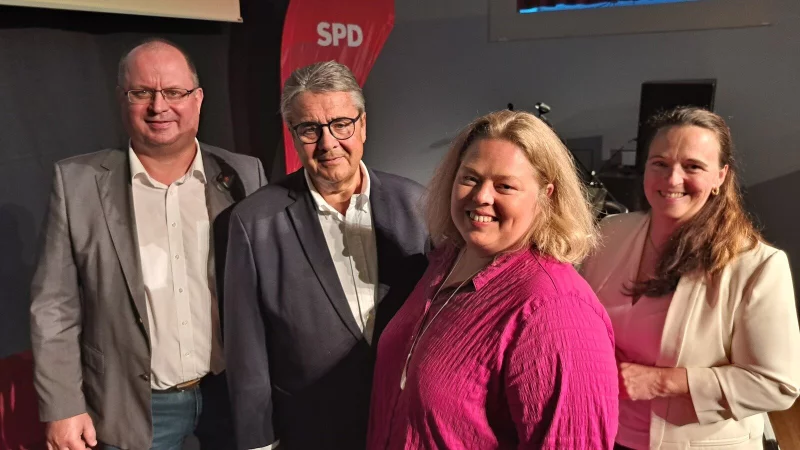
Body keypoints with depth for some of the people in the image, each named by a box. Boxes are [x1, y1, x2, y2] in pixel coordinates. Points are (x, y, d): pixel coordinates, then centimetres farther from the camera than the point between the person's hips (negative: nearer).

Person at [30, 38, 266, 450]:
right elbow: (55, 307, -4)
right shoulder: (77, 182, -7)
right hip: (134, 406, 0)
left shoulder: (243, 175, -4)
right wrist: (62, 407, -6)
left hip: (235, 392, 1)